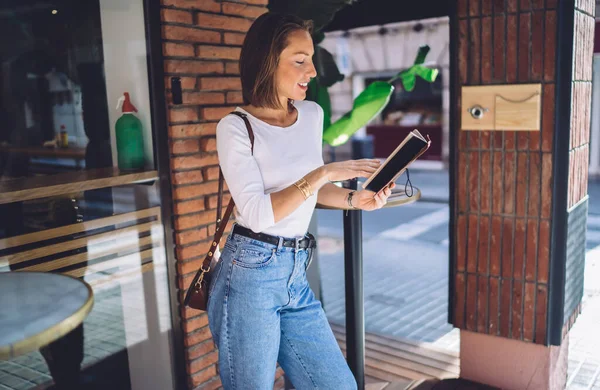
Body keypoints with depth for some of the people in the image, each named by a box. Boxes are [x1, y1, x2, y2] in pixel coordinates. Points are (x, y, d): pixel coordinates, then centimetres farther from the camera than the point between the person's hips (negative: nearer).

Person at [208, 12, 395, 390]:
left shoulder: (312, 114, 8)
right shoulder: (236, 128, -10)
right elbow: (257, 213, -19)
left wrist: (355, 199, 2)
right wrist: (323, 173, -22)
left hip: (297, 276, 6)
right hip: (250, 276, -6)